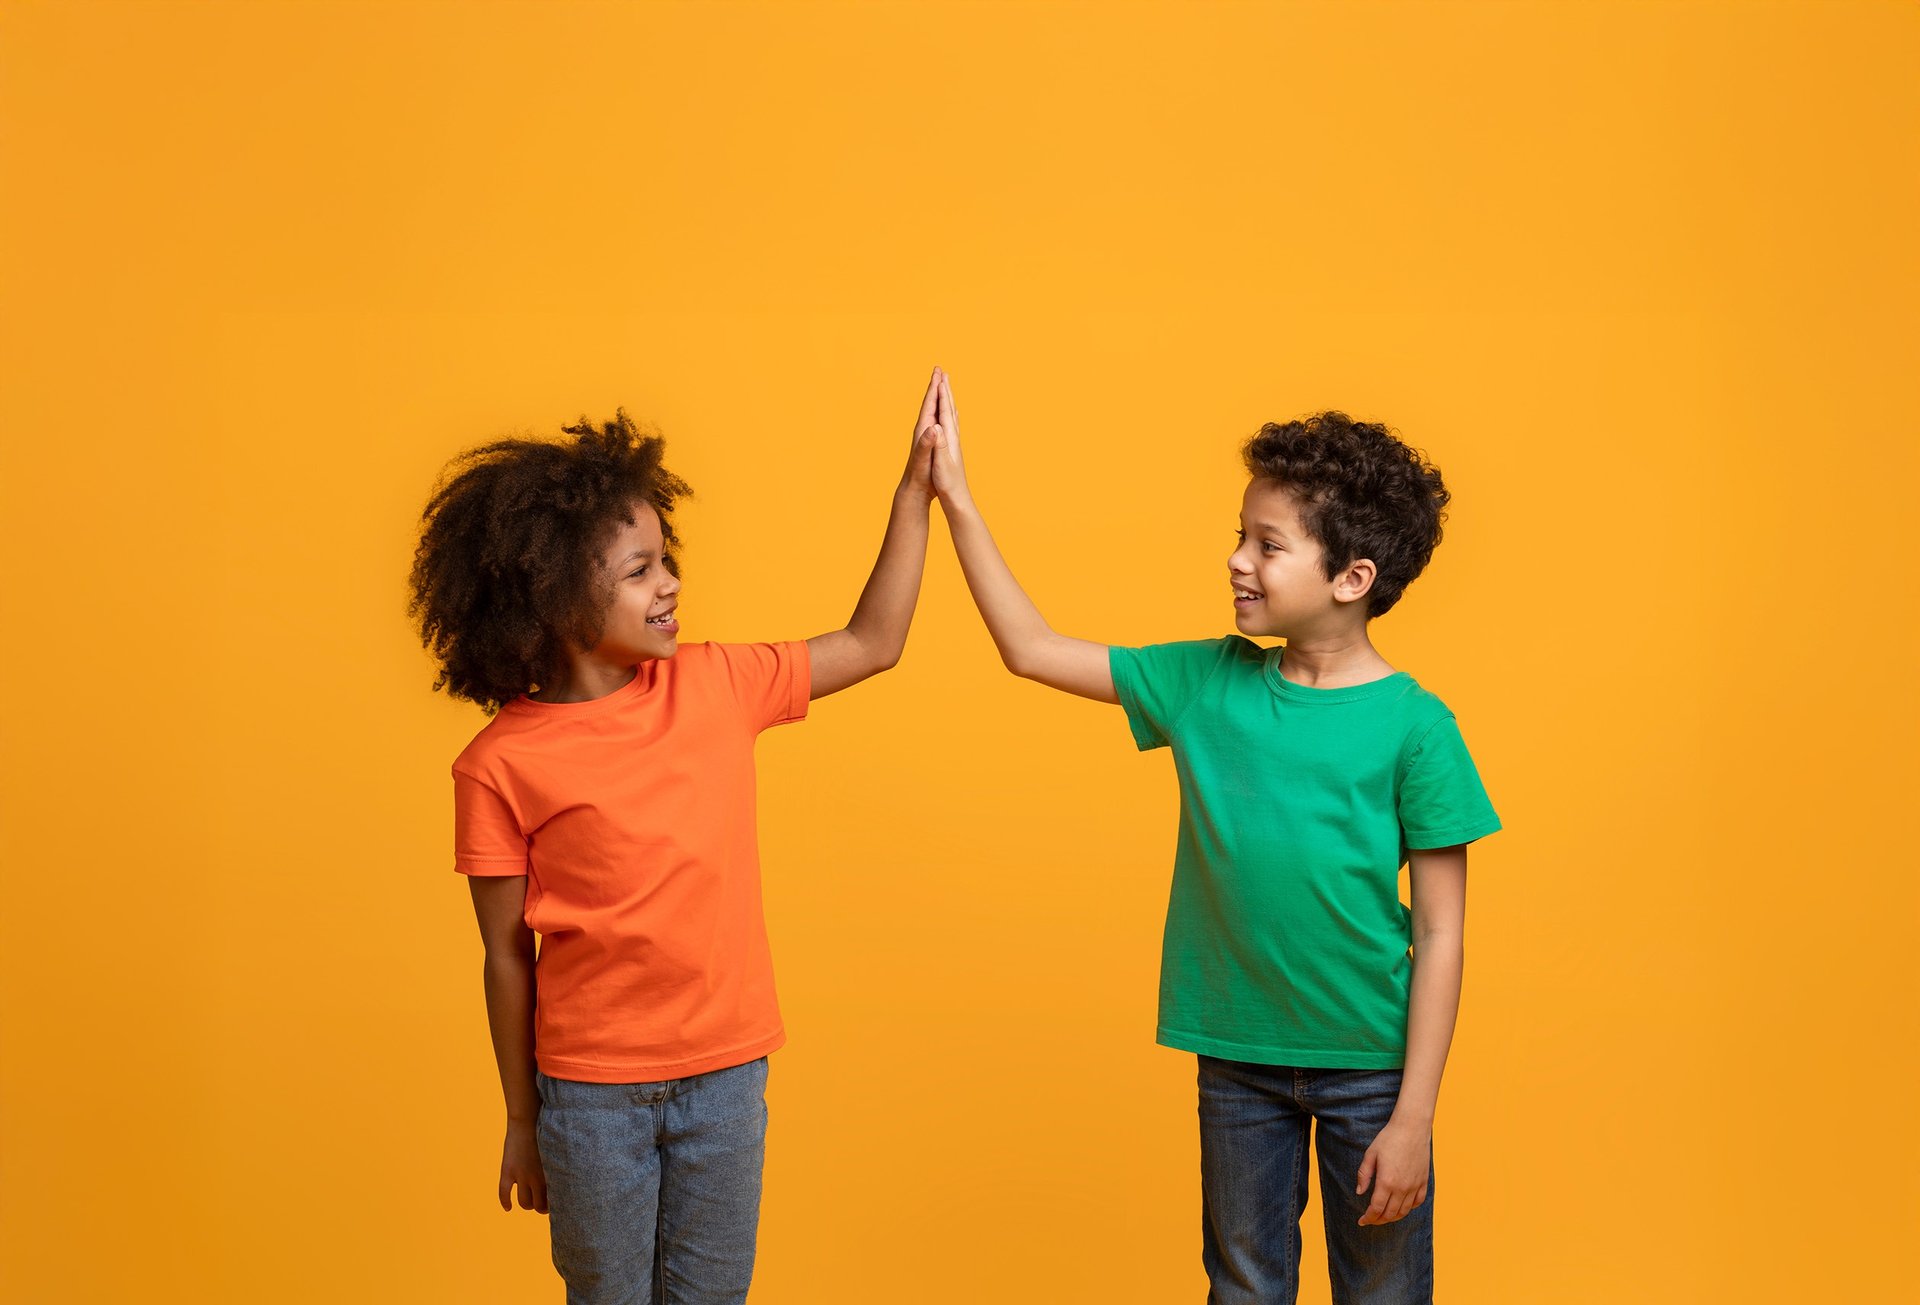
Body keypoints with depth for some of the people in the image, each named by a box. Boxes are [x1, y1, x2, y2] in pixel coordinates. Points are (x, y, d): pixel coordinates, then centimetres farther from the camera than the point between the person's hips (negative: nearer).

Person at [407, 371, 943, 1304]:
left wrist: (916, 489, 2)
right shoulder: (500, 764, -12)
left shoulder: (714, 686, -2)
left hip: (726, 1073, 3)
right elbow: (508, 955, -6)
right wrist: (522, 1121, 1)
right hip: (590, 1089, -3)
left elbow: (871, 644, 7)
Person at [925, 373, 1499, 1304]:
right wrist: (956, 500, 0)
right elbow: (1033, 651, 4)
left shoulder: (1413, 727, -12)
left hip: (1369, 1065, -3)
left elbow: (1439, 935, -10)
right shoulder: (1208, 684, -1)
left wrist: (1414, 1117, -12)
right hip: (1237, 1054, 3)